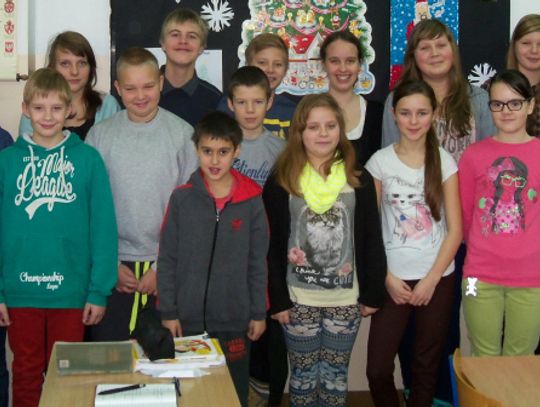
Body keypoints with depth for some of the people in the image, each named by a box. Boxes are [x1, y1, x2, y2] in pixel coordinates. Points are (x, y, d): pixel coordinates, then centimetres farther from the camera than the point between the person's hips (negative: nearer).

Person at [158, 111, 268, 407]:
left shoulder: (251, 200, -3)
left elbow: (258, 262, 2)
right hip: (189, 317, 0)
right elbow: (167, 259, -1)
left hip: (235, 318, 0)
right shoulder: (182, 198, -4)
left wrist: (258, 313, 3)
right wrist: (168, 311, -3)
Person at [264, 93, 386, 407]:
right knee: (303, 374, 10)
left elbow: (372, 240, 3)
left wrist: (373, 293, 1)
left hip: (346, 298, 1)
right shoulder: (281, 183, -3)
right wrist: (277, 299, -6)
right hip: (299, 298, -1)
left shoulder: (359, 180, 1)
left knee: (336, 375, 11)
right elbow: (272, 246, -2)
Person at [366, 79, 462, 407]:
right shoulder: (380, 161, -2)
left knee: (427, 367, 11)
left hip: (437, 278, 1)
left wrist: (430, 280, -8)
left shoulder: (444, 161, -1)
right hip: (394, 279, 0)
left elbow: (455, 229, -2)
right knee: (378, 369, -2)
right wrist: (387, 278, -7)